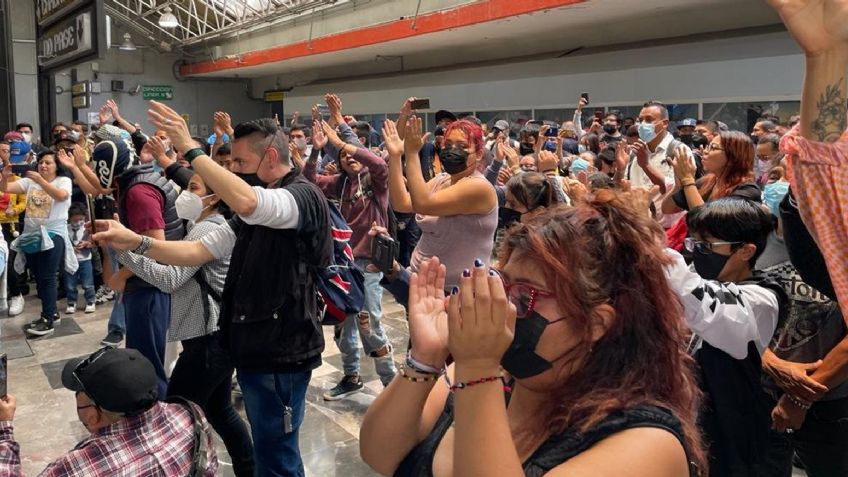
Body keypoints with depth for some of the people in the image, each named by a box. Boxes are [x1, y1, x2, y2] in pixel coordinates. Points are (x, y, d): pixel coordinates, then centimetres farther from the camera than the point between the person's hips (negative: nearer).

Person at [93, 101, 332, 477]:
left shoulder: (303, 195, -16)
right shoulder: (254, 214, 14)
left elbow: (245, 202, -37)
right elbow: (197, 251, 9)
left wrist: (190, 149, -29)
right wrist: (136, 242, -3)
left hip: (281, 352, -9)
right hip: (254, 347, 9)